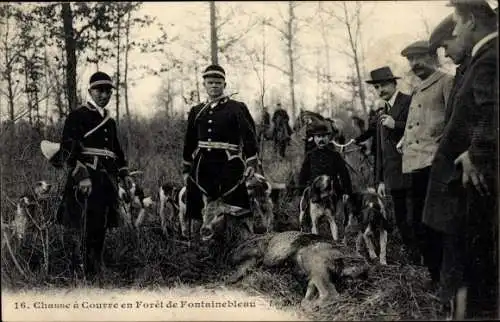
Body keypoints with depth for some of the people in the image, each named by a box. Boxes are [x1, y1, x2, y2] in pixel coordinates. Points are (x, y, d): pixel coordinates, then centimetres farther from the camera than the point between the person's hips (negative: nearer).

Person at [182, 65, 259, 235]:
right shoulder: (196, 111, 14)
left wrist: (252, 164, -16)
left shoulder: (237, 108, 2)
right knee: (194, 213, 5)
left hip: (230, 168, -4)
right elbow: (189, 143, 18)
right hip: (202, 168, 4)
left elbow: (249, 137, -6)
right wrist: (186, 170, 16)